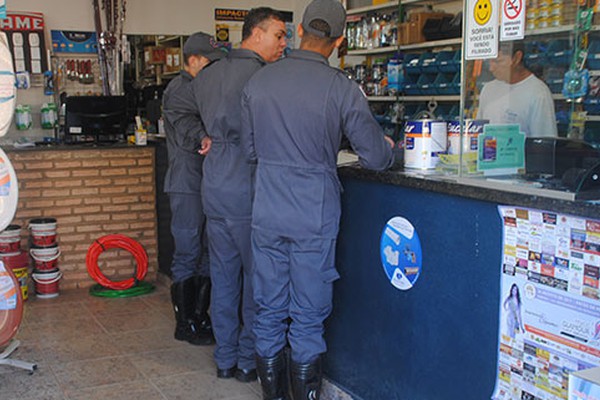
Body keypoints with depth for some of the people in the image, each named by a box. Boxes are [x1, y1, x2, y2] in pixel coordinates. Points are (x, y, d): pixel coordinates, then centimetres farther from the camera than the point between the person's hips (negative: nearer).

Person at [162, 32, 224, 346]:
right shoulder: (179, 89, -8)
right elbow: (184, 122, -27)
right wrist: (203, 138, -47)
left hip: (207, 183, 9)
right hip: (187, 183, -9)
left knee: (208, 253, 13)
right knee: (188, 255, -3)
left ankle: (200, 317, 23)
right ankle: (185, 325, 6)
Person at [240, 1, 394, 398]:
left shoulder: (258, 81, 1)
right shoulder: (341, 88, -10)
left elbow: (250, 149, 10)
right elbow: (375, 157, -7)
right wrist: (389, 148, 16)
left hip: (267, 213, 3)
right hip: (314, 215, -3)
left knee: (269, 311, 14)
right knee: (308, 316, 9)